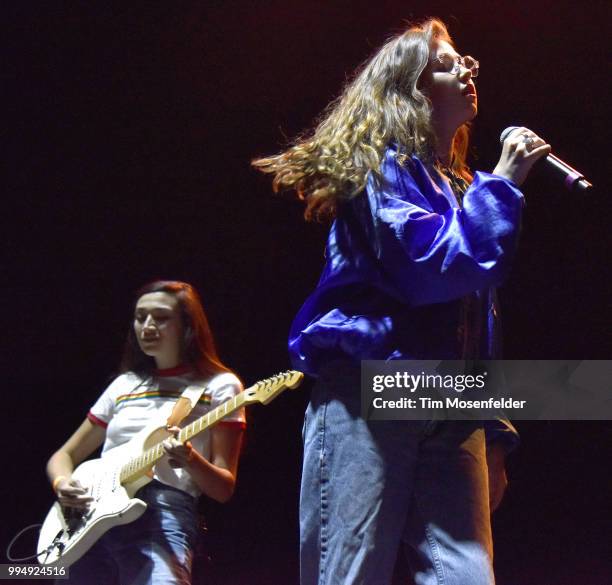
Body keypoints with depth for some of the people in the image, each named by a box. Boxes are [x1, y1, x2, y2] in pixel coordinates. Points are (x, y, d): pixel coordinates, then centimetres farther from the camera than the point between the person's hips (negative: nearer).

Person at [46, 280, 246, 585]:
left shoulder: (218, 386, 7)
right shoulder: (125, 385, 22)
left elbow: (224, 488, 3)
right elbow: (64, 455, 25)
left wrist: (190, 461, -18)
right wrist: (63, 483, 2)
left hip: (162, 516, -5)